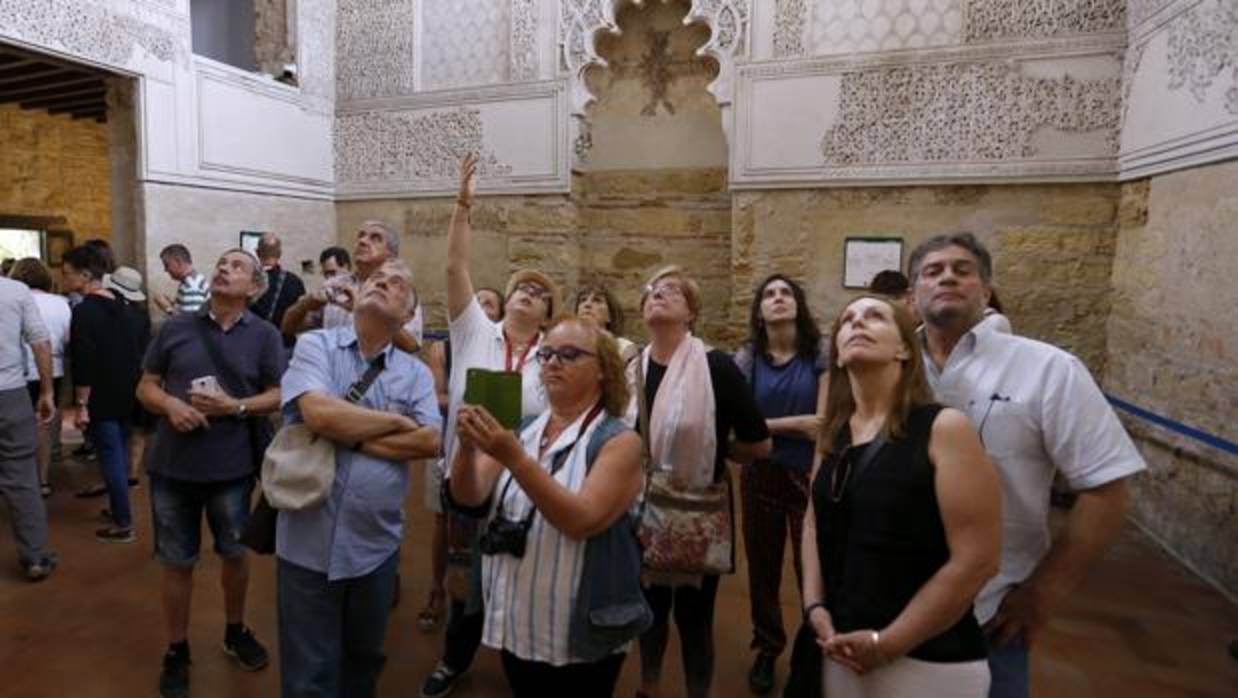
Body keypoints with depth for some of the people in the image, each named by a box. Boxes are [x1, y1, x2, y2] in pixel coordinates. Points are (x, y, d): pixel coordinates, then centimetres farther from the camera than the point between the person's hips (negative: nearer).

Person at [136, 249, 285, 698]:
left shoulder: (265, 335, -4)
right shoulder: (175, 327, -1)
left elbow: (279, 394, -4)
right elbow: (145, 387, 5)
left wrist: (236, 406, -20)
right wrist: (170, 404, -16)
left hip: (232, 467, -1)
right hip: (173, 465, 1)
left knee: (234, 553, 16)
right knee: (177, 562, 12)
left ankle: (235, 631, 39)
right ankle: (176, 650, 31)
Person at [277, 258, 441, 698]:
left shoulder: (416, 373, 2)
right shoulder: (315, 346, -5)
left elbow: (429, 442, -12)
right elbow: (319, 413, -22)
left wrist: (348, 435, -15)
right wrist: (395, 421, -12)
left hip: (377, 545, 3)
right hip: (310, 543, -3)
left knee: (364, 658, 24)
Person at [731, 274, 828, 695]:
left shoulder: (820, 353, -5)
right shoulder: (746, 359, -1)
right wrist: (796, 423, -14)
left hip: (810, 475, -1)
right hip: (761, 476, 2)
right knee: (762, 567, 12)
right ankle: (767, 649, 31)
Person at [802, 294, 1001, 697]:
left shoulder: (944, 428, -13)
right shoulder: (835, 435, 4)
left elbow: (976, 560, -16)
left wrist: (886, 643, -13)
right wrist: (815, 608, 0)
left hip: (928, 662, -5)